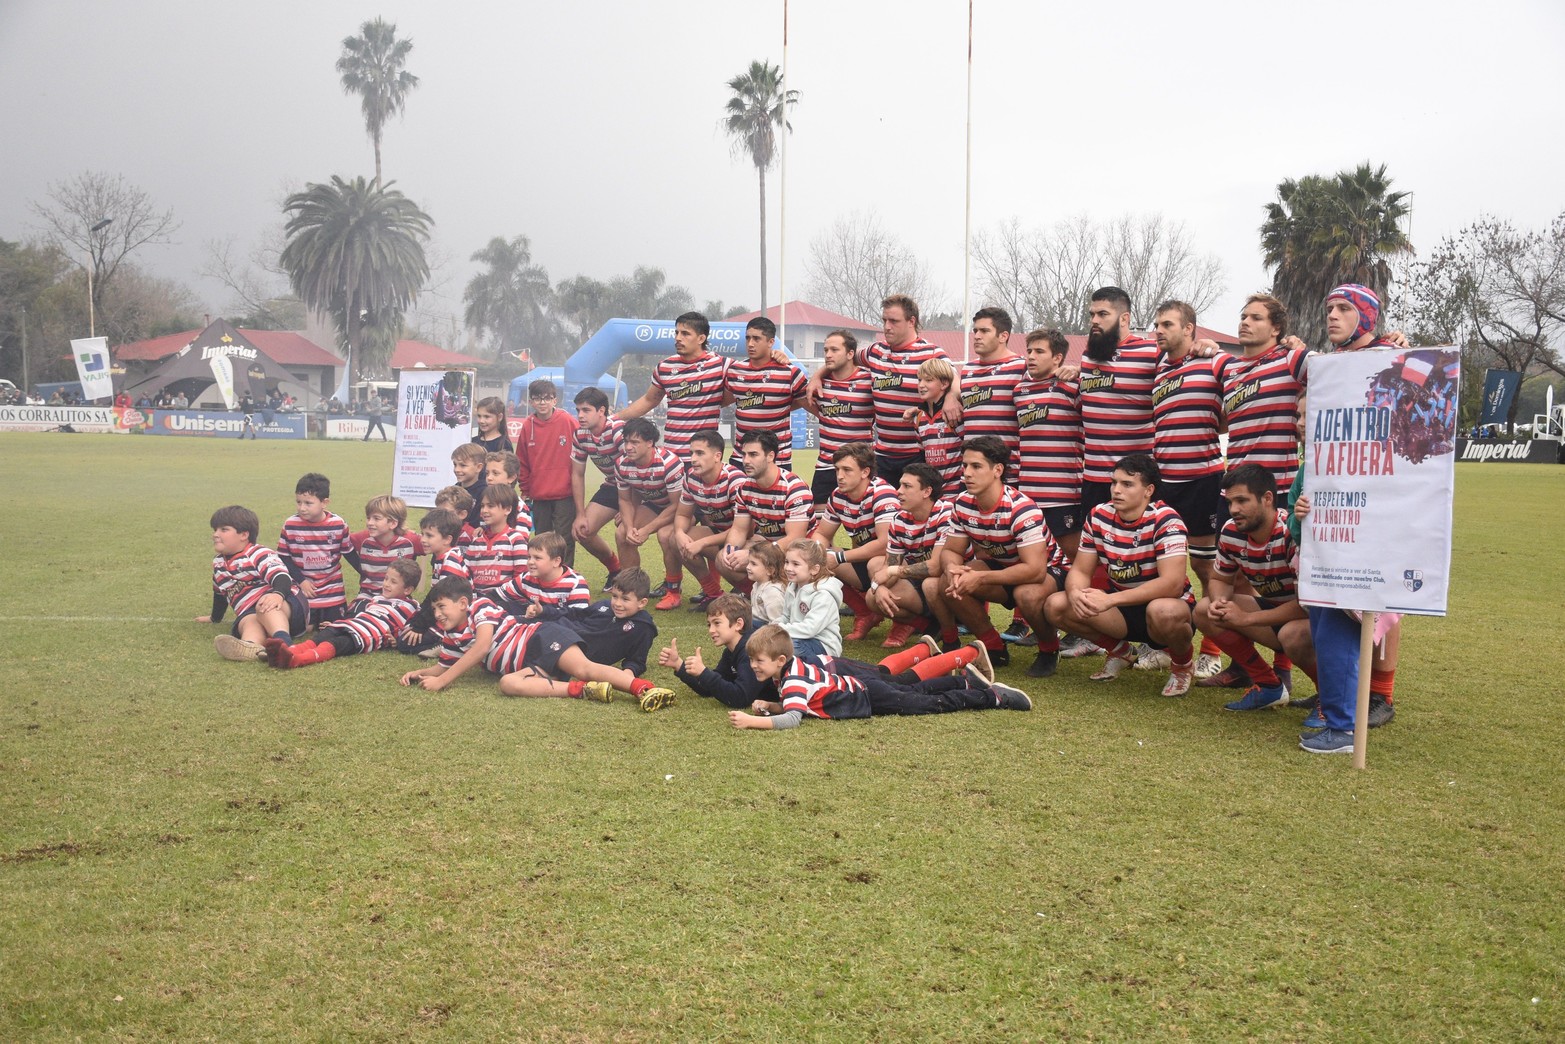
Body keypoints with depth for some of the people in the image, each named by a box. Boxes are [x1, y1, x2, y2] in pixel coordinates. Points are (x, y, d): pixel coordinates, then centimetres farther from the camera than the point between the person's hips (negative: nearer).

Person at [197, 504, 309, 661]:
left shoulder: (260, 555, -5)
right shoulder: (218, 564, 20)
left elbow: (281, 577, -25)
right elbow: (220, 592, 39)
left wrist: (278, 594, -47)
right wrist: (215, 618, 52)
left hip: (288, 606, -5)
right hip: (249, 613, 5)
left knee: (265, 606, -41)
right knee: (250, 622, -33)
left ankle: (284, 642, -72)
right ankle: (251, 647, -71)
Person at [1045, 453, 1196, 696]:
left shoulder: (1165, 521, -21)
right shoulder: (1099, 516, -4)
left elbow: (1173, 583, -31)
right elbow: (1080, 571, -1)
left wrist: (1110, 599, -37)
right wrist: (1076, 593, -27)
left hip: (1168, 606, -5)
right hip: (1121, 611, 5)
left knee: (1164, 612, -42)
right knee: (1056, 605, -15)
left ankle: (1182, 666, -4)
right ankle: (1120, 653, 12)